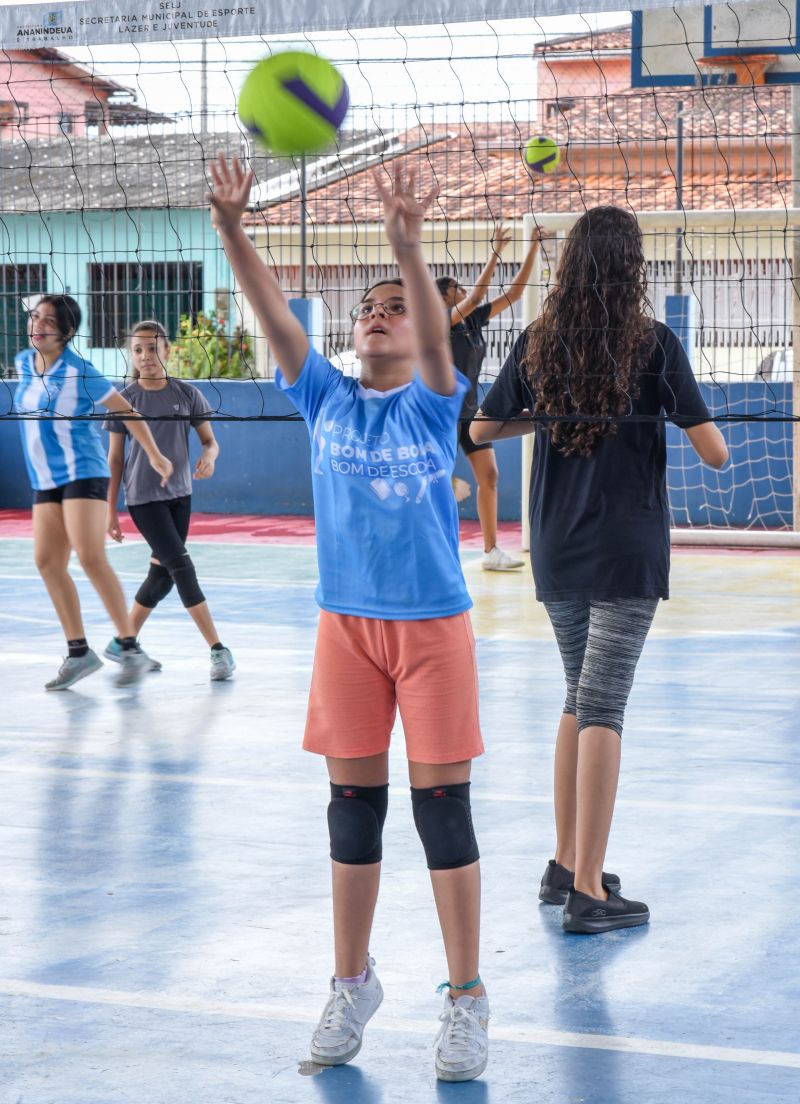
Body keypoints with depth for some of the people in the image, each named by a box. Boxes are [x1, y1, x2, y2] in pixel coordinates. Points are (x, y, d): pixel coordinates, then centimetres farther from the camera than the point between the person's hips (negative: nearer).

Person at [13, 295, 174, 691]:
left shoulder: (79, 371, -13)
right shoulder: (24, 363, 6)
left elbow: (127, 411, -5)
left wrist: (154, 456, -1)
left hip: (82, 474, -7)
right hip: (44, 480, 7)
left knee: (91, 558, -16)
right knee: (47, 562, 1)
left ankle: (130, 650, -11)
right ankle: (79, 653, 8)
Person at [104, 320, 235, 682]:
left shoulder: (186, 394, -1)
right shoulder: (124, 401, -5)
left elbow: (210, 440, 4)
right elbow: (115, 459, 0)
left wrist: (209, 456, -20)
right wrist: (110, 510, -1)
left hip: (179, 495, 4)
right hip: (144, 498, -4)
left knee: (161, 574, 8)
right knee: (182, 567, -12)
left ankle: (123, 643, 24)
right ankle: (218, 650, -12)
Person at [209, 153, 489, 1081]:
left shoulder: (433, 402, -3)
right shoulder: (326, 400, 4)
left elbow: (437, 336, -24)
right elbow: (274, 315, -8)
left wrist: (408, 249, -41)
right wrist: (230, 229, -23)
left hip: (432, 623, -3)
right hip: (347, 623, 3)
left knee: (443, 807, 0)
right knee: (353, 805, 10)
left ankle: (466, 997, 10)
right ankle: (352, 985, 23)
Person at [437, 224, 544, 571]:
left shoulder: (474, 320, 7)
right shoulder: (440, 321, -13)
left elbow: (513, 293, 7)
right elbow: (476, 297, -28)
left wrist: (533, 248, 0)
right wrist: (495, 252, -29)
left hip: (470, 410, 8)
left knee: (489, 476, 5)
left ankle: (491, 551, 9)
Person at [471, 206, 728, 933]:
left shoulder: (539, 344, 2)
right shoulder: (654, 344, -9)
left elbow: (481, 429, 11)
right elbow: (714, 454, -10)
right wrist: (688, 421, 11)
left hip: (556, 553, 4)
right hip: (626, 553, -4)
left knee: (582, 700, 19)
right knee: (602, 710, -6)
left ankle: (567, 865, 22)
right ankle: (588, 893, -6)